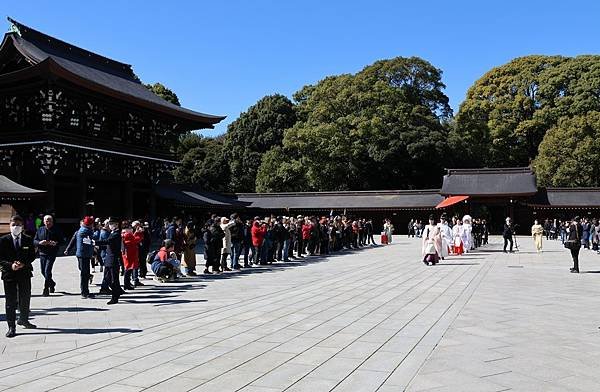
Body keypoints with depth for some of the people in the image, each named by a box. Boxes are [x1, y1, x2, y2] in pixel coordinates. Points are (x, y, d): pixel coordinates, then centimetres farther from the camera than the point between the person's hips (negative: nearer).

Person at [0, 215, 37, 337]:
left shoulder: (28, 240, 4)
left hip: (24, 273, 2)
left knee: (25, 299, 13)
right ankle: (11, 327, 7)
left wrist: (23, 263, -14)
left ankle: (23, 320, 35)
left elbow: (32, 255, 3)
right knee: (10, 302, 1)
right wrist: (10, 265, -18)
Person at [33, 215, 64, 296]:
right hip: (42, 253, 4)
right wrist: (40, 242, -13)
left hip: (52, 253, -4)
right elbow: (34, 241, 9)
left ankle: (46, 289, -3)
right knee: (43, 271, 11)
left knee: (47, 271, -12)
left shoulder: (56, 230, 0)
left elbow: (62, 241, 2)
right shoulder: (40, 230, 8)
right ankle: (52, 283, 35)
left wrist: (55, 243, -18)